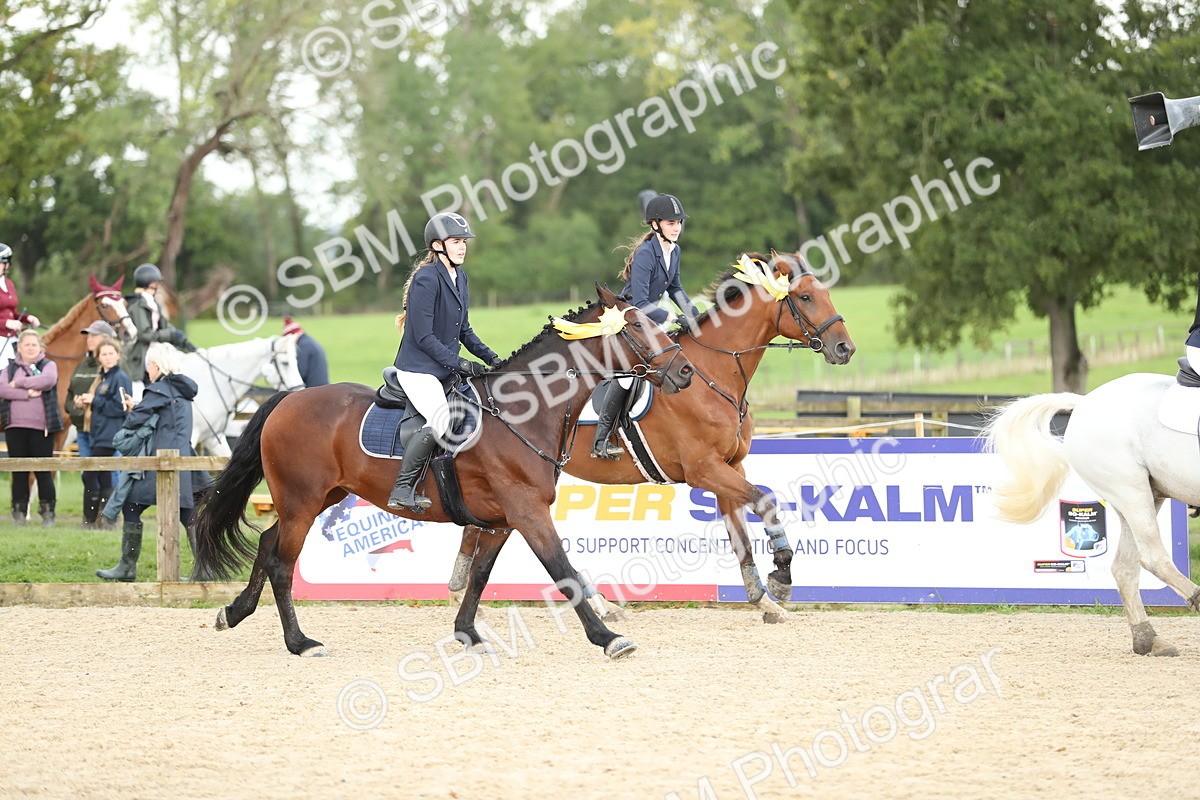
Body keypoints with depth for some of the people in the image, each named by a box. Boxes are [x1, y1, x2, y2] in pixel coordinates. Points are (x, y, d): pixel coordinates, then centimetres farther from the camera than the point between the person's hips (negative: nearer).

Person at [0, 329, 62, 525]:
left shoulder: (48, 366, 7)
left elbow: (48, 381, -16)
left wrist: (19, 383, -10)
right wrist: (27, 393, -17)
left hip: (41, 426, -2)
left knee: (43, 472, -2)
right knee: (19, 472, 4)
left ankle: (47, 512, 3)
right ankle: (19, 513, 8)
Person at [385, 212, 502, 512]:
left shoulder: (459, 276, 12)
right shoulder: (426, 279, -17)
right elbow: (424, 336, -19)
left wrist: (488, 355, 8)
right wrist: (459, 364, -21)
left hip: (447, 369, 10)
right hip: (418, 369, -10)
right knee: (441, 422, -28)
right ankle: (402, 490, -22)